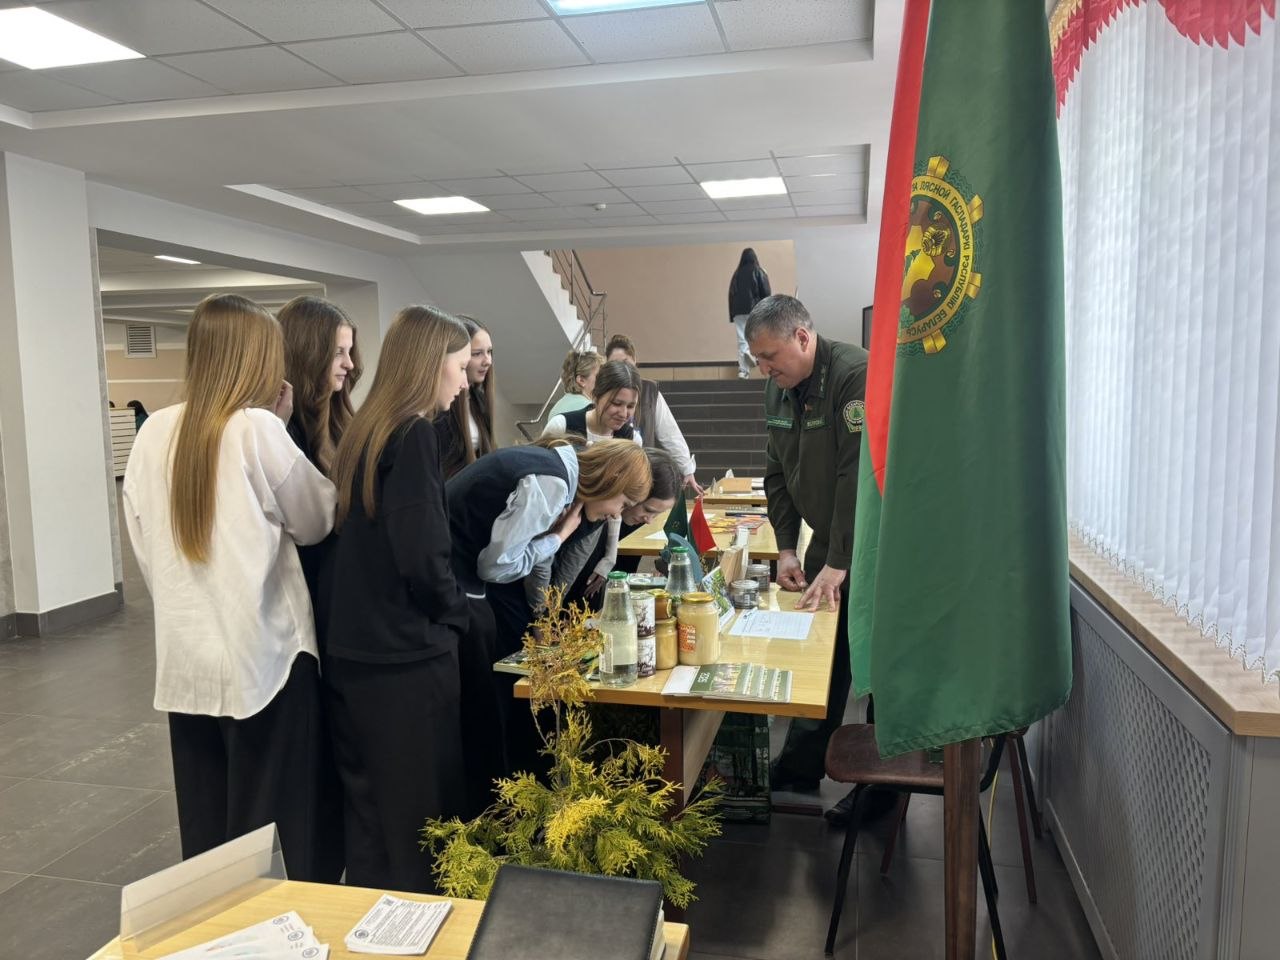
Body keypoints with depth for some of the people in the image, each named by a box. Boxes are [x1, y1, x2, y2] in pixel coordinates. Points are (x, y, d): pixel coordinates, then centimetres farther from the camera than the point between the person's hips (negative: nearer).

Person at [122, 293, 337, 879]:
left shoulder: (154, 433, 4)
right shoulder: (257, 427, -14)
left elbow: (145, 547, 11)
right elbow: (318, 521, -1)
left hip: (183, 659, 6)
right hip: (262, 658, -6)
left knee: (205, 834, 17)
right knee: (279, 829, 6)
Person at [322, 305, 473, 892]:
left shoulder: (364, 431, 10)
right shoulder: (413, 434, -16)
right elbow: (422, 557, -22)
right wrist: (456, 618, -4)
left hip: (351, 651, 8)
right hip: (405, 657, -8)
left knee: (369, 811, 19)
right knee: (417, 819, 6)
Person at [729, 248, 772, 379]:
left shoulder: (736, 273, 9)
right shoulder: (758, 272, 0)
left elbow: (731, 294, 10)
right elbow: (766, 292, -3)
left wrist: (732, 314, 13)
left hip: (738, 311, 3)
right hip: (756, 310, -3)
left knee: (742, 340, 5)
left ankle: (743, 370, -1)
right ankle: (750, 351, -26)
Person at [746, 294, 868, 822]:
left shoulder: (857, 374, -23)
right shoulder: (779, 388, 4)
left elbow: (860, 475, -27)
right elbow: (778, 472, 9)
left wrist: (838, 564, -26)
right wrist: (786, 548, 3)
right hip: (828, 540, 7)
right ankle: (800, 772, 25)